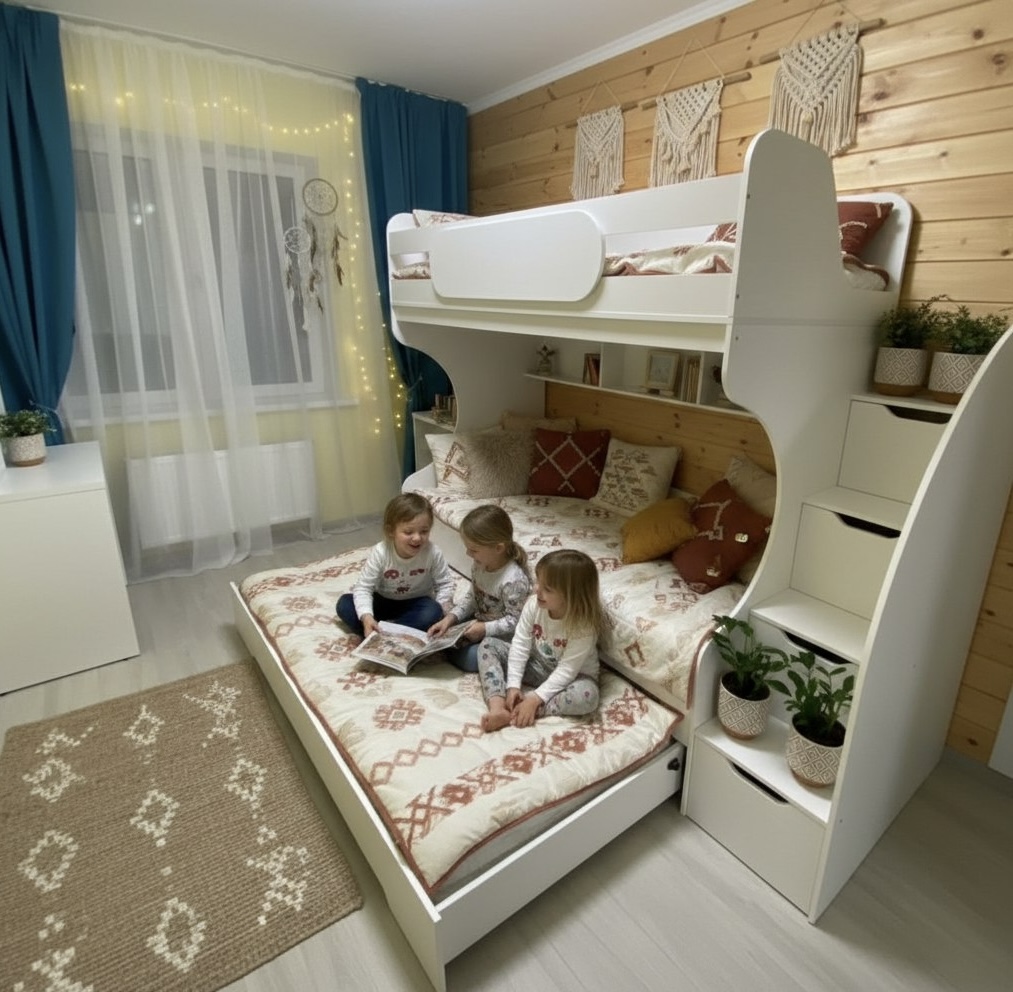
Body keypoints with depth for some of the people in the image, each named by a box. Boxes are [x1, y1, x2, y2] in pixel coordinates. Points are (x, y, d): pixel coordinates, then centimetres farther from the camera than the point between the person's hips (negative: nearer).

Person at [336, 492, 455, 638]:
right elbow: (363, 587, -25)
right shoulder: (380, 553, -26)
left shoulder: (433, 553, -25)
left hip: (415, 602, 0)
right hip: (383, 600, 1)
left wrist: (440, 610, -25)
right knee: (344, 605, -20)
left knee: (432, 613, -34)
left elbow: (445, 583, -10)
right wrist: (366, 617, -41)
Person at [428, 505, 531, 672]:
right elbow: (471, 596, 4)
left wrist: (485, 629, -30)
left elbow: (515, 621, -24)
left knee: (466, 659, -21)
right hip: (479, 622, 8)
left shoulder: (514, 580, -33)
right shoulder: (479, 563, -8)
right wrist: (450, 618, -8)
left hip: (501, 638, -7)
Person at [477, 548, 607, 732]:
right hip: (536, 664, 5)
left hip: (570, 675, -4)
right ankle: (498, 707, -28)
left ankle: (516, 707, -28)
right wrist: (513, 685, -21)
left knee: (587, 695, -37)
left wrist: (535, 699, -33)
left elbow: (567, 670, -28)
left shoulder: (584, 627, -29)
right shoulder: (534, 605, -18)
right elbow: (520, 644, -14)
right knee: (488, 645, -9)